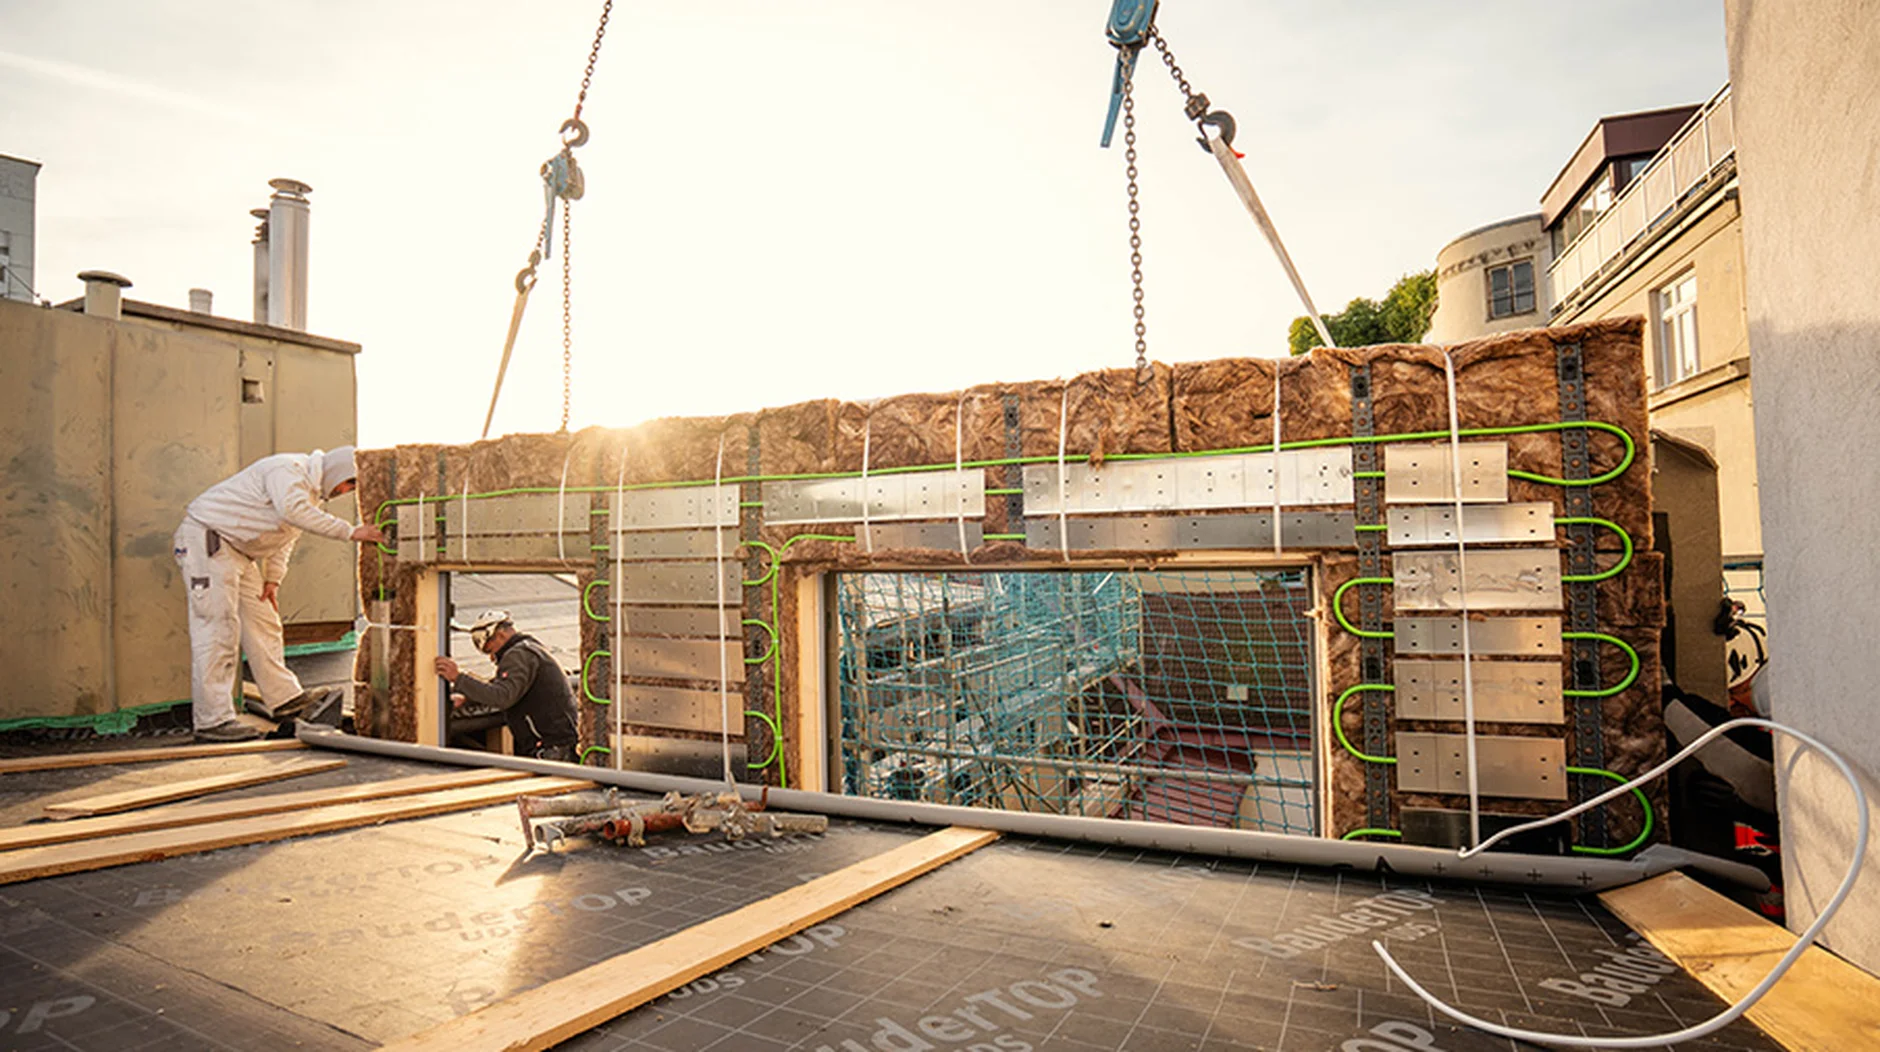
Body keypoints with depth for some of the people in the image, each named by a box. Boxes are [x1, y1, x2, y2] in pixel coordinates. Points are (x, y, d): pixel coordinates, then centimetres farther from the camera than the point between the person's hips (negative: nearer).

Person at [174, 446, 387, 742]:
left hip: (239, 552, 10)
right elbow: (294, 511, -40)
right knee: (217, 626, -11)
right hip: (205, 538, -10)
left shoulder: (311, 490, 11)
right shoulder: (287, 469, -20)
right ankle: (212, 720, -8)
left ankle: (286, 700, 10)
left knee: (262, 622, 6)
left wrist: (272, 579, 7)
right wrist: (350, 532, -41)